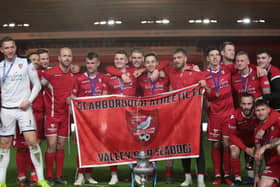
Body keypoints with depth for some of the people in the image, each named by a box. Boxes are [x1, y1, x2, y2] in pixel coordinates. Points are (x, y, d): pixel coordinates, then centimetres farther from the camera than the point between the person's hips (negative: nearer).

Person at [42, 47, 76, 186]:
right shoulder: (49, 73, -8)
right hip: (52, 113, -4)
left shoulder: (73, 76, 8)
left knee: (61, 146, 8)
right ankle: (49, 176, 3)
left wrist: (71, 99, 0)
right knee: (52, 145, -8)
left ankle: (59, 176, 14)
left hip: (65, 114, 4)